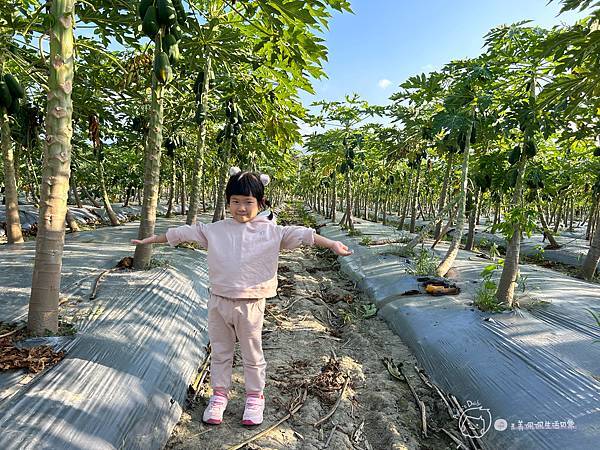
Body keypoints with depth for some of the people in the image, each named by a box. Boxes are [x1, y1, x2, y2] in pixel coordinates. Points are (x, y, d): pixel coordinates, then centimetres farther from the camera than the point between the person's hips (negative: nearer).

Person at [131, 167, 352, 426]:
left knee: (252, 354, 14)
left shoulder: (270, 231, -5)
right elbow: (183, 233, 9)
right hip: (218, 301, 3)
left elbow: (301, 235, -11)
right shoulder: (215, 230, 2)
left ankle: (254, 396, 35)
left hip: (250, 305, -2)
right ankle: (219, 394, 39)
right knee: (220, 351, 19)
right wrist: (150, 239, 14)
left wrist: (332, 244, -21)